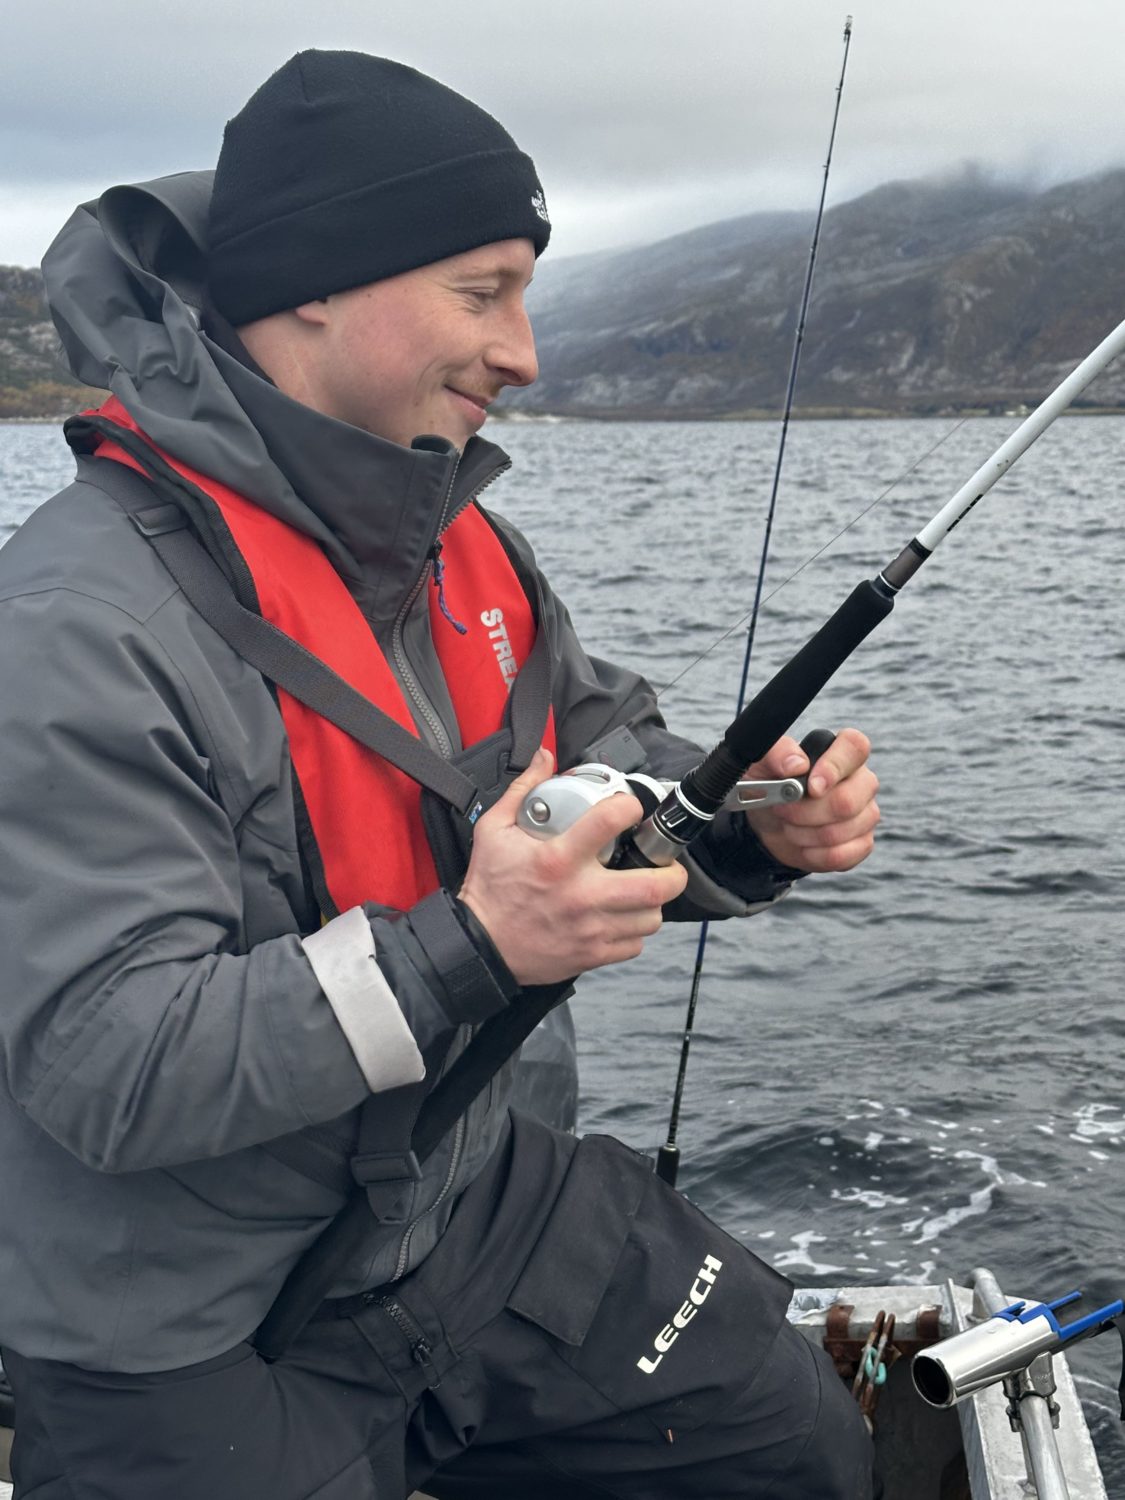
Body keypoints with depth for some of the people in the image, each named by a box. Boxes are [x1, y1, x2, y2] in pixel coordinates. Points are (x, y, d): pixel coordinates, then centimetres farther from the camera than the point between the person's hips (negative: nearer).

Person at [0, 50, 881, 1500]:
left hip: (471, 1204, 7)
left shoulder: (458, 547, 1)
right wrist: (464, 953, -34)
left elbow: (605, 756, 11)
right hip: (197, 1345, -7)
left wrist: (752, 822, -10)